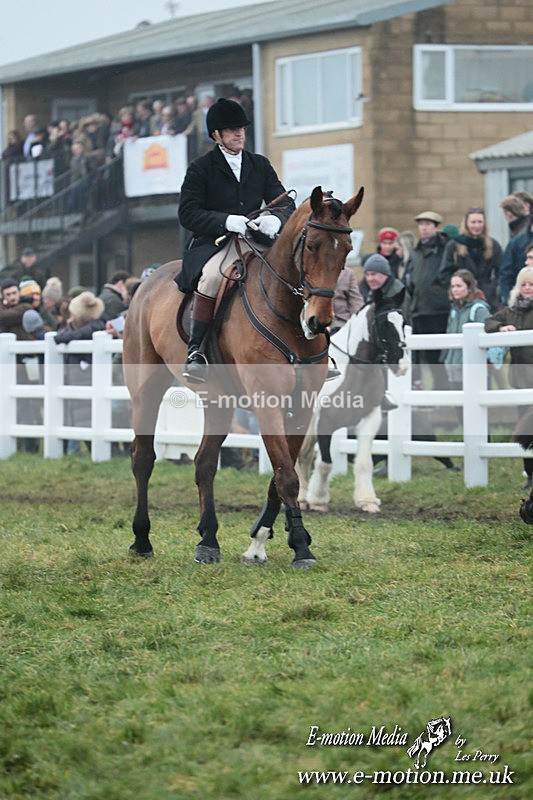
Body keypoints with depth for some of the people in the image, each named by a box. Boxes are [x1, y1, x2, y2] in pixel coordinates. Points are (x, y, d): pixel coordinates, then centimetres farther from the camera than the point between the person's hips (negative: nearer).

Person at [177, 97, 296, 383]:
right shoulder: (201, 168, 2)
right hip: (211, 243, -4)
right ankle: (195, 349, -29)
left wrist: (275, 219, -15)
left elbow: (285, 203, 10)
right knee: (212, 275, -37)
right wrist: (227, 221, -21)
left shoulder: (260, 165, 15)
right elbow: (188, 214, -7)